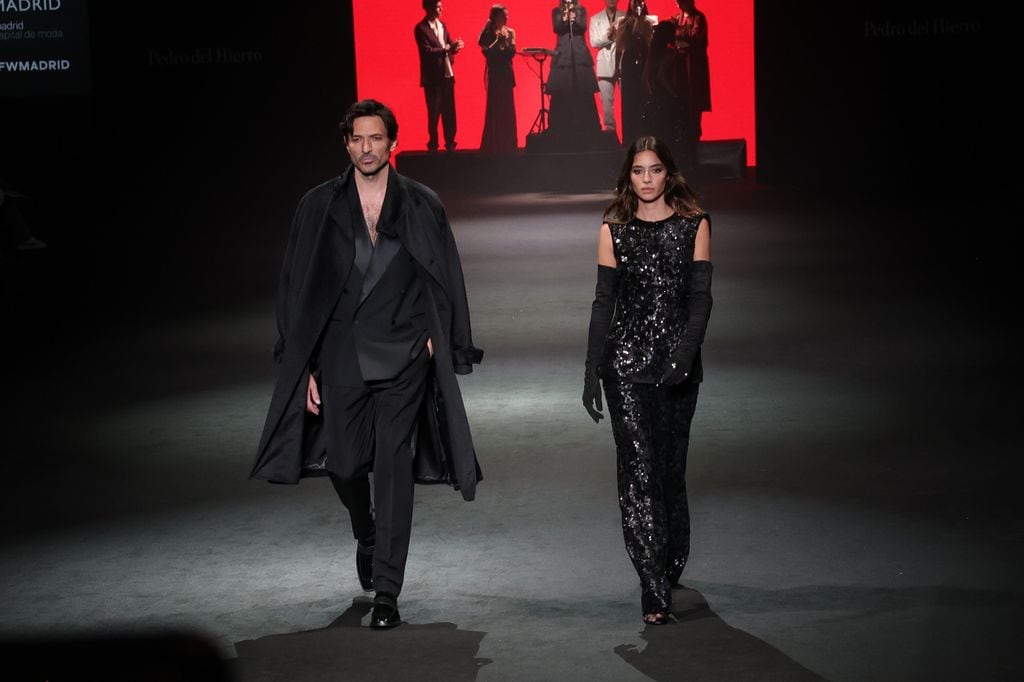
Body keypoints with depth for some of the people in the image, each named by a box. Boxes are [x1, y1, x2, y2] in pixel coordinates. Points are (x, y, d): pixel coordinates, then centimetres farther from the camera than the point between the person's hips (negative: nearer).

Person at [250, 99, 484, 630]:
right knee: (343, 464, 6)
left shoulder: (422, 206, 3)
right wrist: (305, 367, 0)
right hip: (341, 356, 1)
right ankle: (367, 535, 41)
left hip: (403, 356, -1)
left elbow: (445, 282, 7)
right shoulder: (320, 206, 3)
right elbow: (298, 288, 4)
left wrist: (437, 339, -3)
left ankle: (387, 592, 2)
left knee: (394, 467, -3)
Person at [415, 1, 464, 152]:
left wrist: (455, 46, -10)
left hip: (447, 74, 6)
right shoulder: (421, 28, -9)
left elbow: (449, 46, 13)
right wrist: (447, 48, -25)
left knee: (449, 111, 7)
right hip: (432, 77, -6)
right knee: (434, 112, 0)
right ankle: (433, 144, 10)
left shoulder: (442, 25, 13)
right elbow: (427, 50, -18)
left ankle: (450, 143, 14)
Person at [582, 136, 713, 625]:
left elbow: (700, 297, -1)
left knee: (670, 466, 10)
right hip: (626, 363, -1)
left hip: (678, 365, 1)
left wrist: (685, 355, -15)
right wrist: (592, 373, 0)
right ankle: (654, 589, -11)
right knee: (639, 469, -9)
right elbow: (603, 303, 4)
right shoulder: (614, 230, 5)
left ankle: (672, 564, 31)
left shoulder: (694, 225, 4)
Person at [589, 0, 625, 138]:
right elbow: (594, 42, 3)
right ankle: (610, 129, 4)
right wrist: (607, 36, -13)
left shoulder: (625, 17, 9)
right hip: (606, 65, 1)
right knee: (607, 101, -1)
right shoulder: (595, 19, 11)